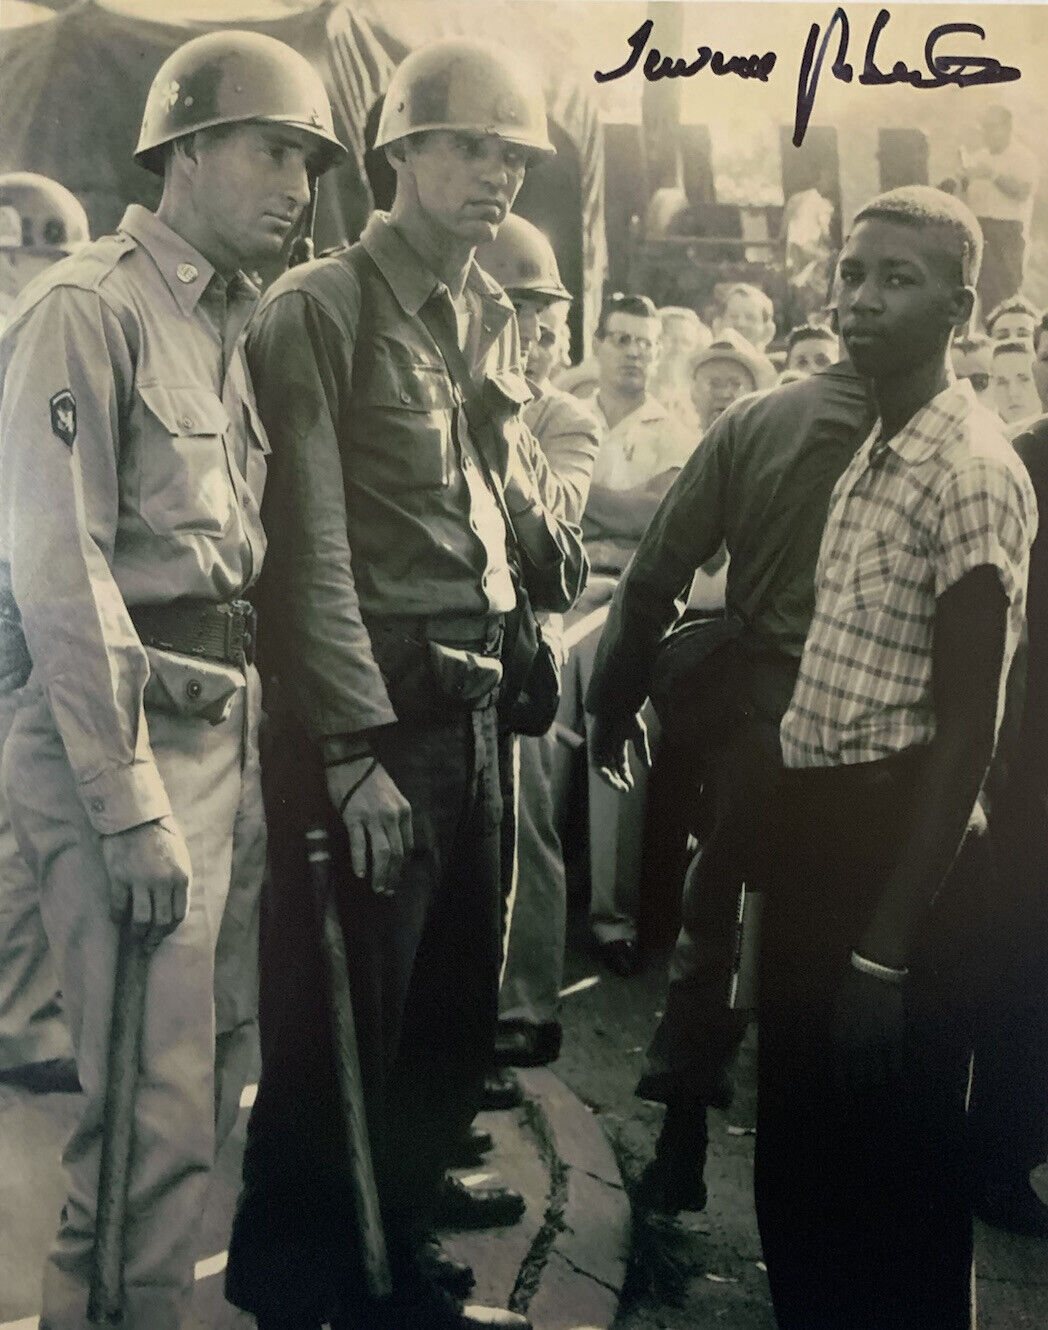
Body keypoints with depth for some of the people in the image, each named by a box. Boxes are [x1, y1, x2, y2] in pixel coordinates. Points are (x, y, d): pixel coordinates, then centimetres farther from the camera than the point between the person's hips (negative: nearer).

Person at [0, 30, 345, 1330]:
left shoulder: (227, 323, 16)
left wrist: (254, 742, 12)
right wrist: (132, 810, -19)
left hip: (225, 733, 9)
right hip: (121, 736, -9)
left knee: (213, 1066, 16)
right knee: (155, 1099, -6)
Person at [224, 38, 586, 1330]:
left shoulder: (491, 319, 15)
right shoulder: (318, 311, -8)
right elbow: (310, 549, -14)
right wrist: (356, 749, -18)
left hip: (470, 694, 8)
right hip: (365, 702, -8)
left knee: (457, 993, 17)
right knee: (341, 1013, 0)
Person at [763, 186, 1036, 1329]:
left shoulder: (970, 473, -14)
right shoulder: (872, 453, 13)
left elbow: (967, 727, -18)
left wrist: (889, 945, -19)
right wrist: (791, 846, 10)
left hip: (897, 840, -9)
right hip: (817, 827, 9)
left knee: (888, 1172, 6)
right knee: (796, 1150, 20)